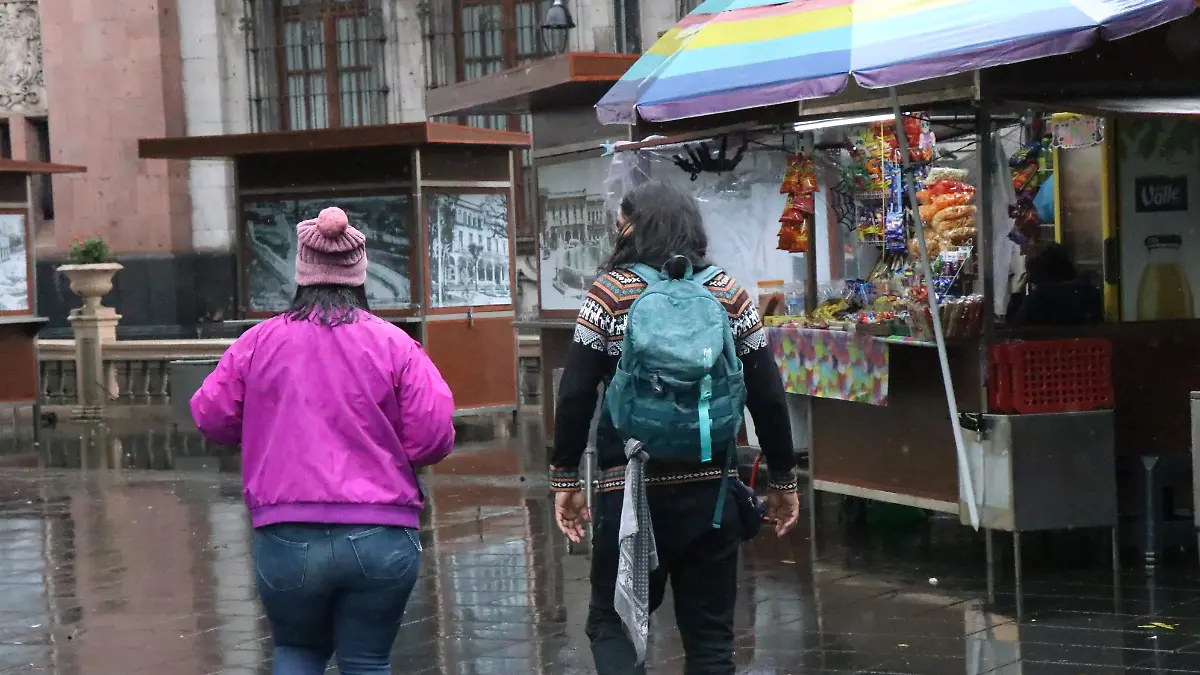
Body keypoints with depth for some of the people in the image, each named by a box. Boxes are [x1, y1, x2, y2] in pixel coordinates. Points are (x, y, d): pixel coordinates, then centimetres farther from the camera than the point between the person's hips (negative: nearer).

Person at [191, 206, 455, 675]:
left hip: (288, 539, 1)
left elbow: (211, 417, 7)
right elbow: (434, 436, -6)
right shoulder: (394, 344, -2)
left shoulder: (259, 342, 1)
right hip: (382, 539, 0)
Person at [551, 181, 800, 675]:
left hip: (629, 488, -2)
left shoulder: (611, 292, -4)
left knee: (612, 622, 12)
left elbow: (576, 395, -6)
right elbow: (767, 396, 2)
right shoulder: (730, 293, 3)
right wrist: (784, 479, 12)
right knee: (709, 633, 11)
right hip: (712, 488, 2)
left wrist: (564, 478, 3)